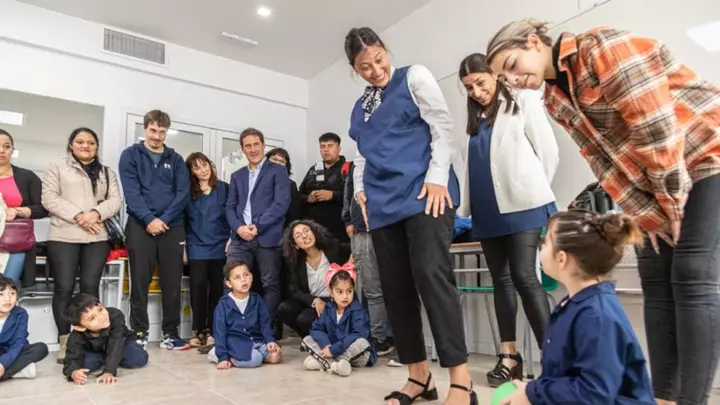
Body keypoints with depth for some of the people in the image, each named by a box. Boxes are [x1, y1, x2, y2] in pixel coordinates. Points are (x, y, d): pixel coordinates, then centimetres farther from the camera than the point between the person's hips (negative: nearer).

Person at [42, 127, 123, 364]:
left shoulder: (107, 173, 17)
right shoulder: (57, 167, 10)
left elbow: (116, 200, 6)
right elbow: (49, 198, -2)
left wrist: (95, 213, -13)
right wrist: (78, 216, -14)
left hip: (97, 238, 2)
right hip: (63, 237, -2)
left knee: (91, 287, 0)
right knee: (64, 288, -2)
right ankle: (65, 341, 6)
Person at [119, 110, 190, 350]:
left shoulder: (176, 160, 12)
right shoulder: (130, 155, 6)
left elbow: (183, 193, 1)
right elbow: (131, 192, -6)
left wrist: (164, 219, -12)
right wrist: (149, 219, -17)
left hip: (172, 227, 2)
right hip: (140, 226, -2)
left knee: (172, 282, 4)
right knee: (140, 282, 1)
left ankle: (170, 334, 13)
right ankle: (139, 333, 11)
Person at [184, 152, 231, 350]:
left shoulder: (224, 188, 4)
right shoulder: (187, 192, 6)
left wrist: (232, 238, -5)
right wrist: (182, 245, 4)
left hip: (220, 247, 0)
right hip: (197, 247, 0)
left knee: (217, 288, 2)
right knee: (198, 286, -7)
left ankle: (212, 330, 11)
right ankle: (199, 330, 4)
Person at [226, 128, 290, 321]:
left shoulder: (278, 171, 5)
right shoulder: (237, 176, 21)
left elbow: (282, 203, -7)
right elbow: (230, 207, 14)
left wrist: (258, 226, -14)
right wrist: (239, 227, -7)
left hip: (268, 238, -4)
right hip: (240, 239, 4)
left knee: (270, 285, 1)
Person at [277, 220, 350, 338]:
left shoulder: (333, 247, -12)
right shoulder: (295, 262, -3)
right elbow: (294, 290, -5)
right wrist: (314, 301, -22)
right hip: (312, 302, 4)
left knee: (304, 319, -26)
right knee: (284, 310, -19)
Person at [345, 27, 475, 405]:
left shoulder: (414, 77, 8)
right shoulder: (360, 107, 23)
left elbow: (442, 126, -2)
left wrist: (437, 177, -13)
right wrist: (361, 190, 10)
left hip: (423, 193, -6)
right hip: (383, 204, 6)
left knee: (431, 276, -17)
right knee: (395, 288, 3)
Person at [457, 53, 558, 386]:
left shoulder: (523, 102, 5)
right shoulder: (475, 118, 19)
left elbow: (548, 150, 1)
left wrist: (534, 191, 4)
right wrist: (466, 207, 11)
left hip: (521, 206, -5)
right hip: (487, 211, 6)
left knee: (524, 276, -11)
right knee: (501, 280, 8)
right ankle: (509, 356, 15)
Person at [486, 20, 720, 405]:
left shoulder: (606, 48, -20)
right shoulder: (556, 101, 2)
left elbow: (656, 127, -23)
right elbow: (605, 162, 0)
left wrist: (673, 200, -15)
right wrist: (648, 215, -5)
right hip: (658, 183, 7)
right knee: (655, 277, 1)